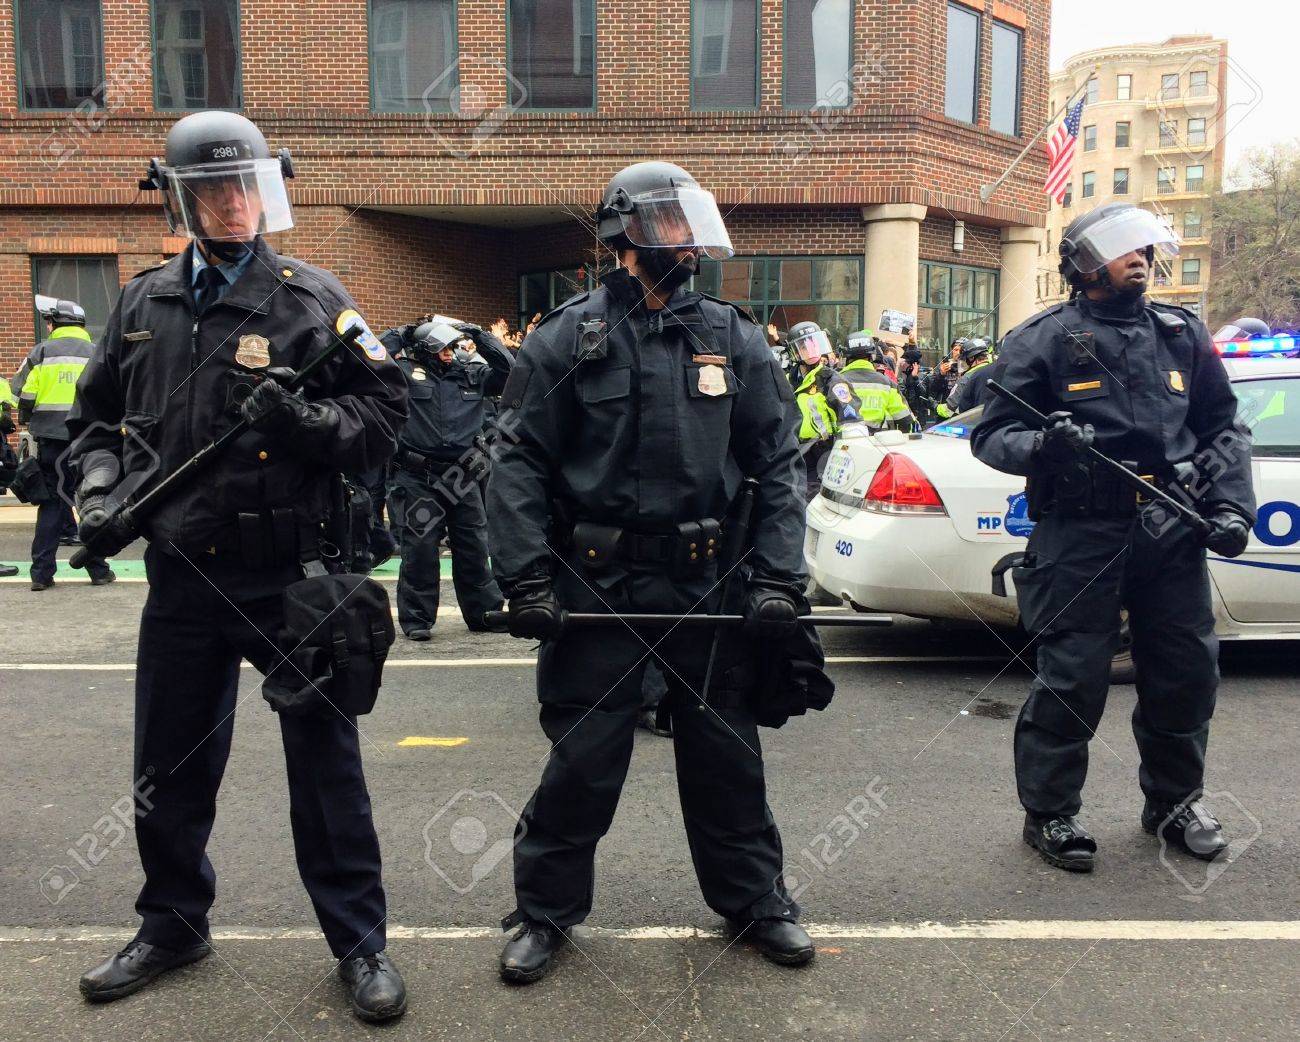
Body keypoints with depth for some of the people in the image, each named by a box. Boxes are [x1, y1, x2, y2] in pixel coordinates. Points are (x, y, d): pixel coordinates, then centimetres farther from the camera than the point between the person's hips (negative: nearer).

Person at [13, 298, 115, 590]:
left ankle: (41, 572, 7)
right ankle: (98, 570, 10)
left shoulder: (41, 352, 3)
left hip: (51, 438, 0)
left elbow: (24, 396, 0)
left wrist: (27, 421, 17)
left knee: (51, 503, 7)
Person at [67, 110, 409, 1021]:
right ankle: (173, 926, 38)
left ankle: (360, 940, 20)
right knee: (169, 768, 16)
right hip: (181, 572, 5)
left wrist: (309, 422, -23)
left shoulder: (313, 298, -4)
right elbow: (99, 417, 18)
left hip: (291, 574, -4)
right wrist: (99, 488, 0)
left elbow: (384, 417, -6)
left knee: (325, 760, 5)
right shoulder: (143, 304, 9)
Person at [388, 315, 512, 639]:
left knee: (474, 548, 10)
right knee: (420, 549, -1)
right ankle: (416, 619, 10)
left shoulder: (470, 374, 13)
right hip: (417, 478, -4)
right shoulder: (404, 371, 2)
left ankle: (486, 612, 22)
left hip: (461, 477, 4)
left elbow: (507, 369, 12)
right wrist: (404, 332, -1)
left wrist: (477, 335, 8)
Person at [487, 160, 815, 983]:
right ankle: (546, 909, 27)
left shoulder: (734, 339, 5)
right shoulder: (567, 340, -2)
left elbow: (779, 465, 4)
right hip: (595, 584, -2)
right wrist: (527, 578, -12)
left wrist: (779, 576, -5)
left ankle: (754, 899, 34)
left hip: (705, 581, 3)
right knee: (583, 758, 6)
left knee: (727, 752, 14)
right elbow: (520, 466, -3)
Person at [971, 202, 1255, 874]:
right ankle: (1049, 813, 15)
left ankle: (1173, 800, 34)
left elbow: (1222, 428, 18)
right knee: (1072, 678, -3)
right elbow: (990, 434, -2)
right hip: (1081, 533, -5)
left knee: (1187, 671, 12)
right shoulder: (1042, 340, 0)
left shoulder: (1183, 334, 15)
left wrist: (1229, 505, 4)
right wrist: (1041, 445, -23)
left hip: (1172, 532, 5)